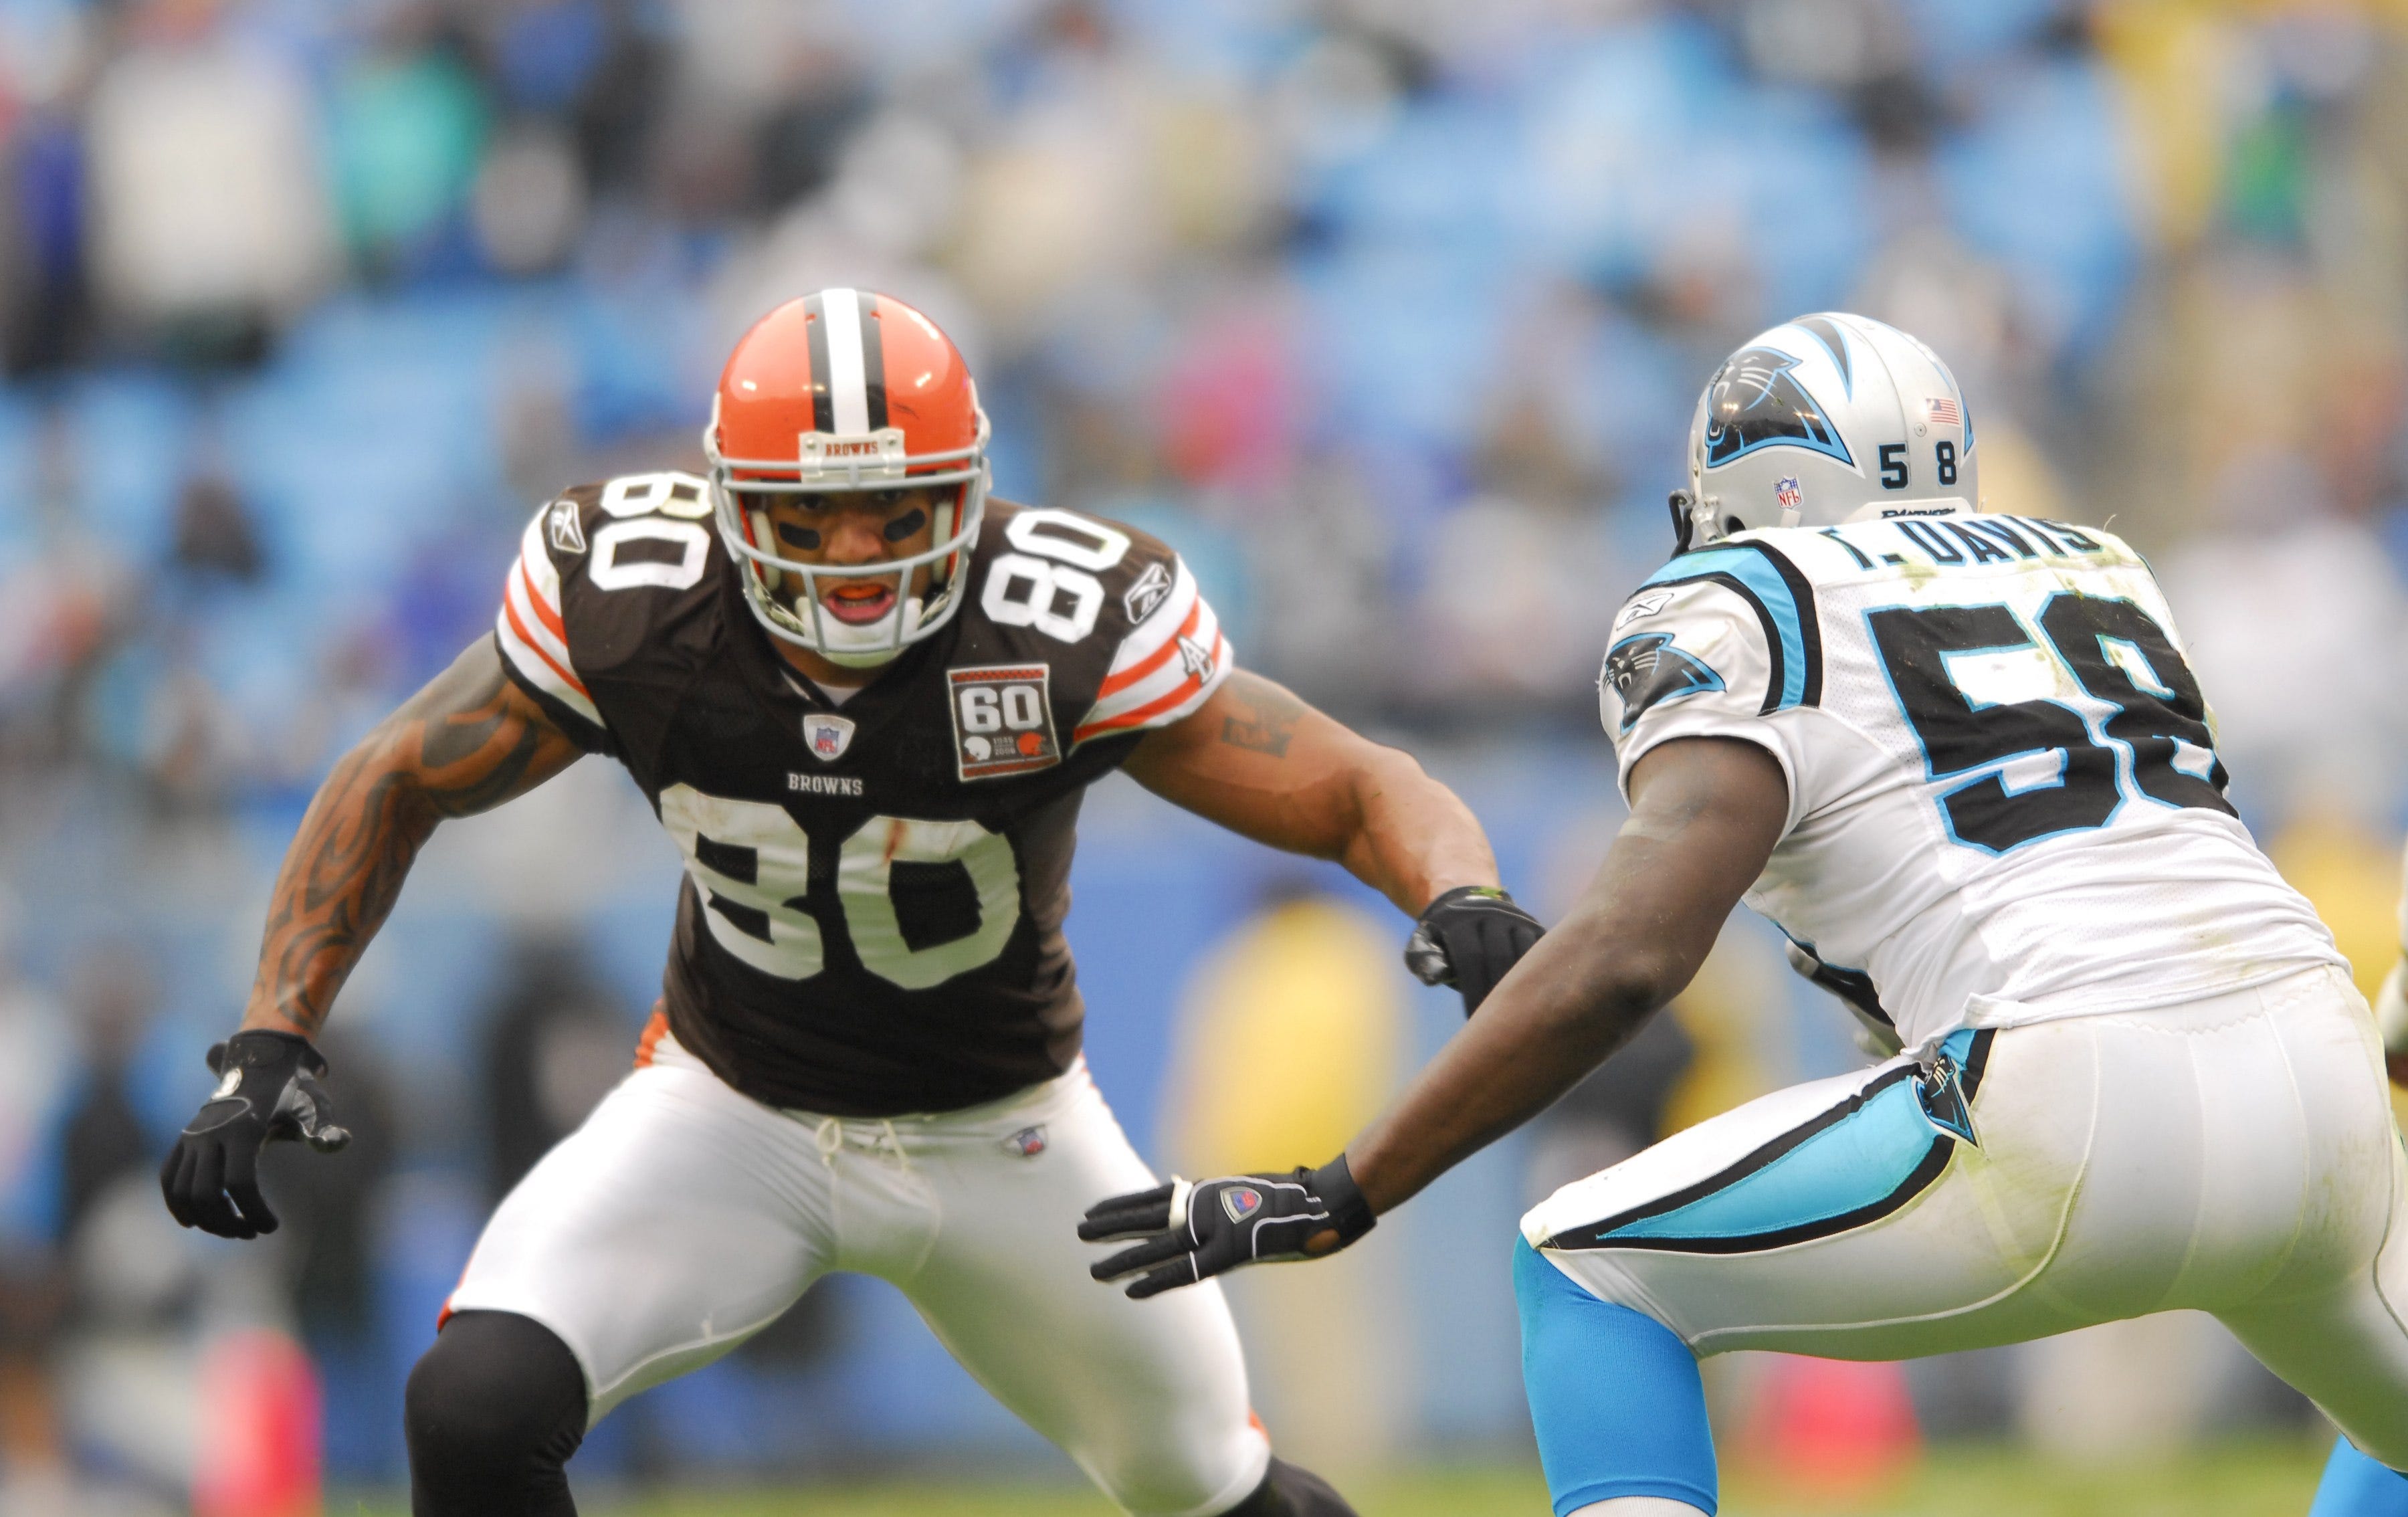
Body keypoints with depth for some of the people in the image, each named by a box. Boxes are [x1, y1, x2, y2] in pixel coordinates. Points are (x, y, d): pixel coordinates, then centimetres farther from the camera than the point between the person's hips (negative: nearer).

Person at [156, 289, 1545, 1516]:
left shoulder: (1070, 633, -28)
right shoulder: (626, 604, -23)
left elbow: (1364, 795, -24)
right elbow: (396, 787, -6)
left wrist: (1464, 899, -47)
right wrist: (272, 1039, -15)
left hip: (1001, 1139, 0)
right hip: (730, 1112, 0)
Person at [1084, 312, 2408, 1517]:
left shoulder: (1736, 615, 5)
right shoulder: (2097, 573, 25)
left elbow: (1630, 957, -9)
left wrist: (1338, 1198, -7)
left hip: (2075, 1122, -6)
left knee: (1588, 1272, 12)